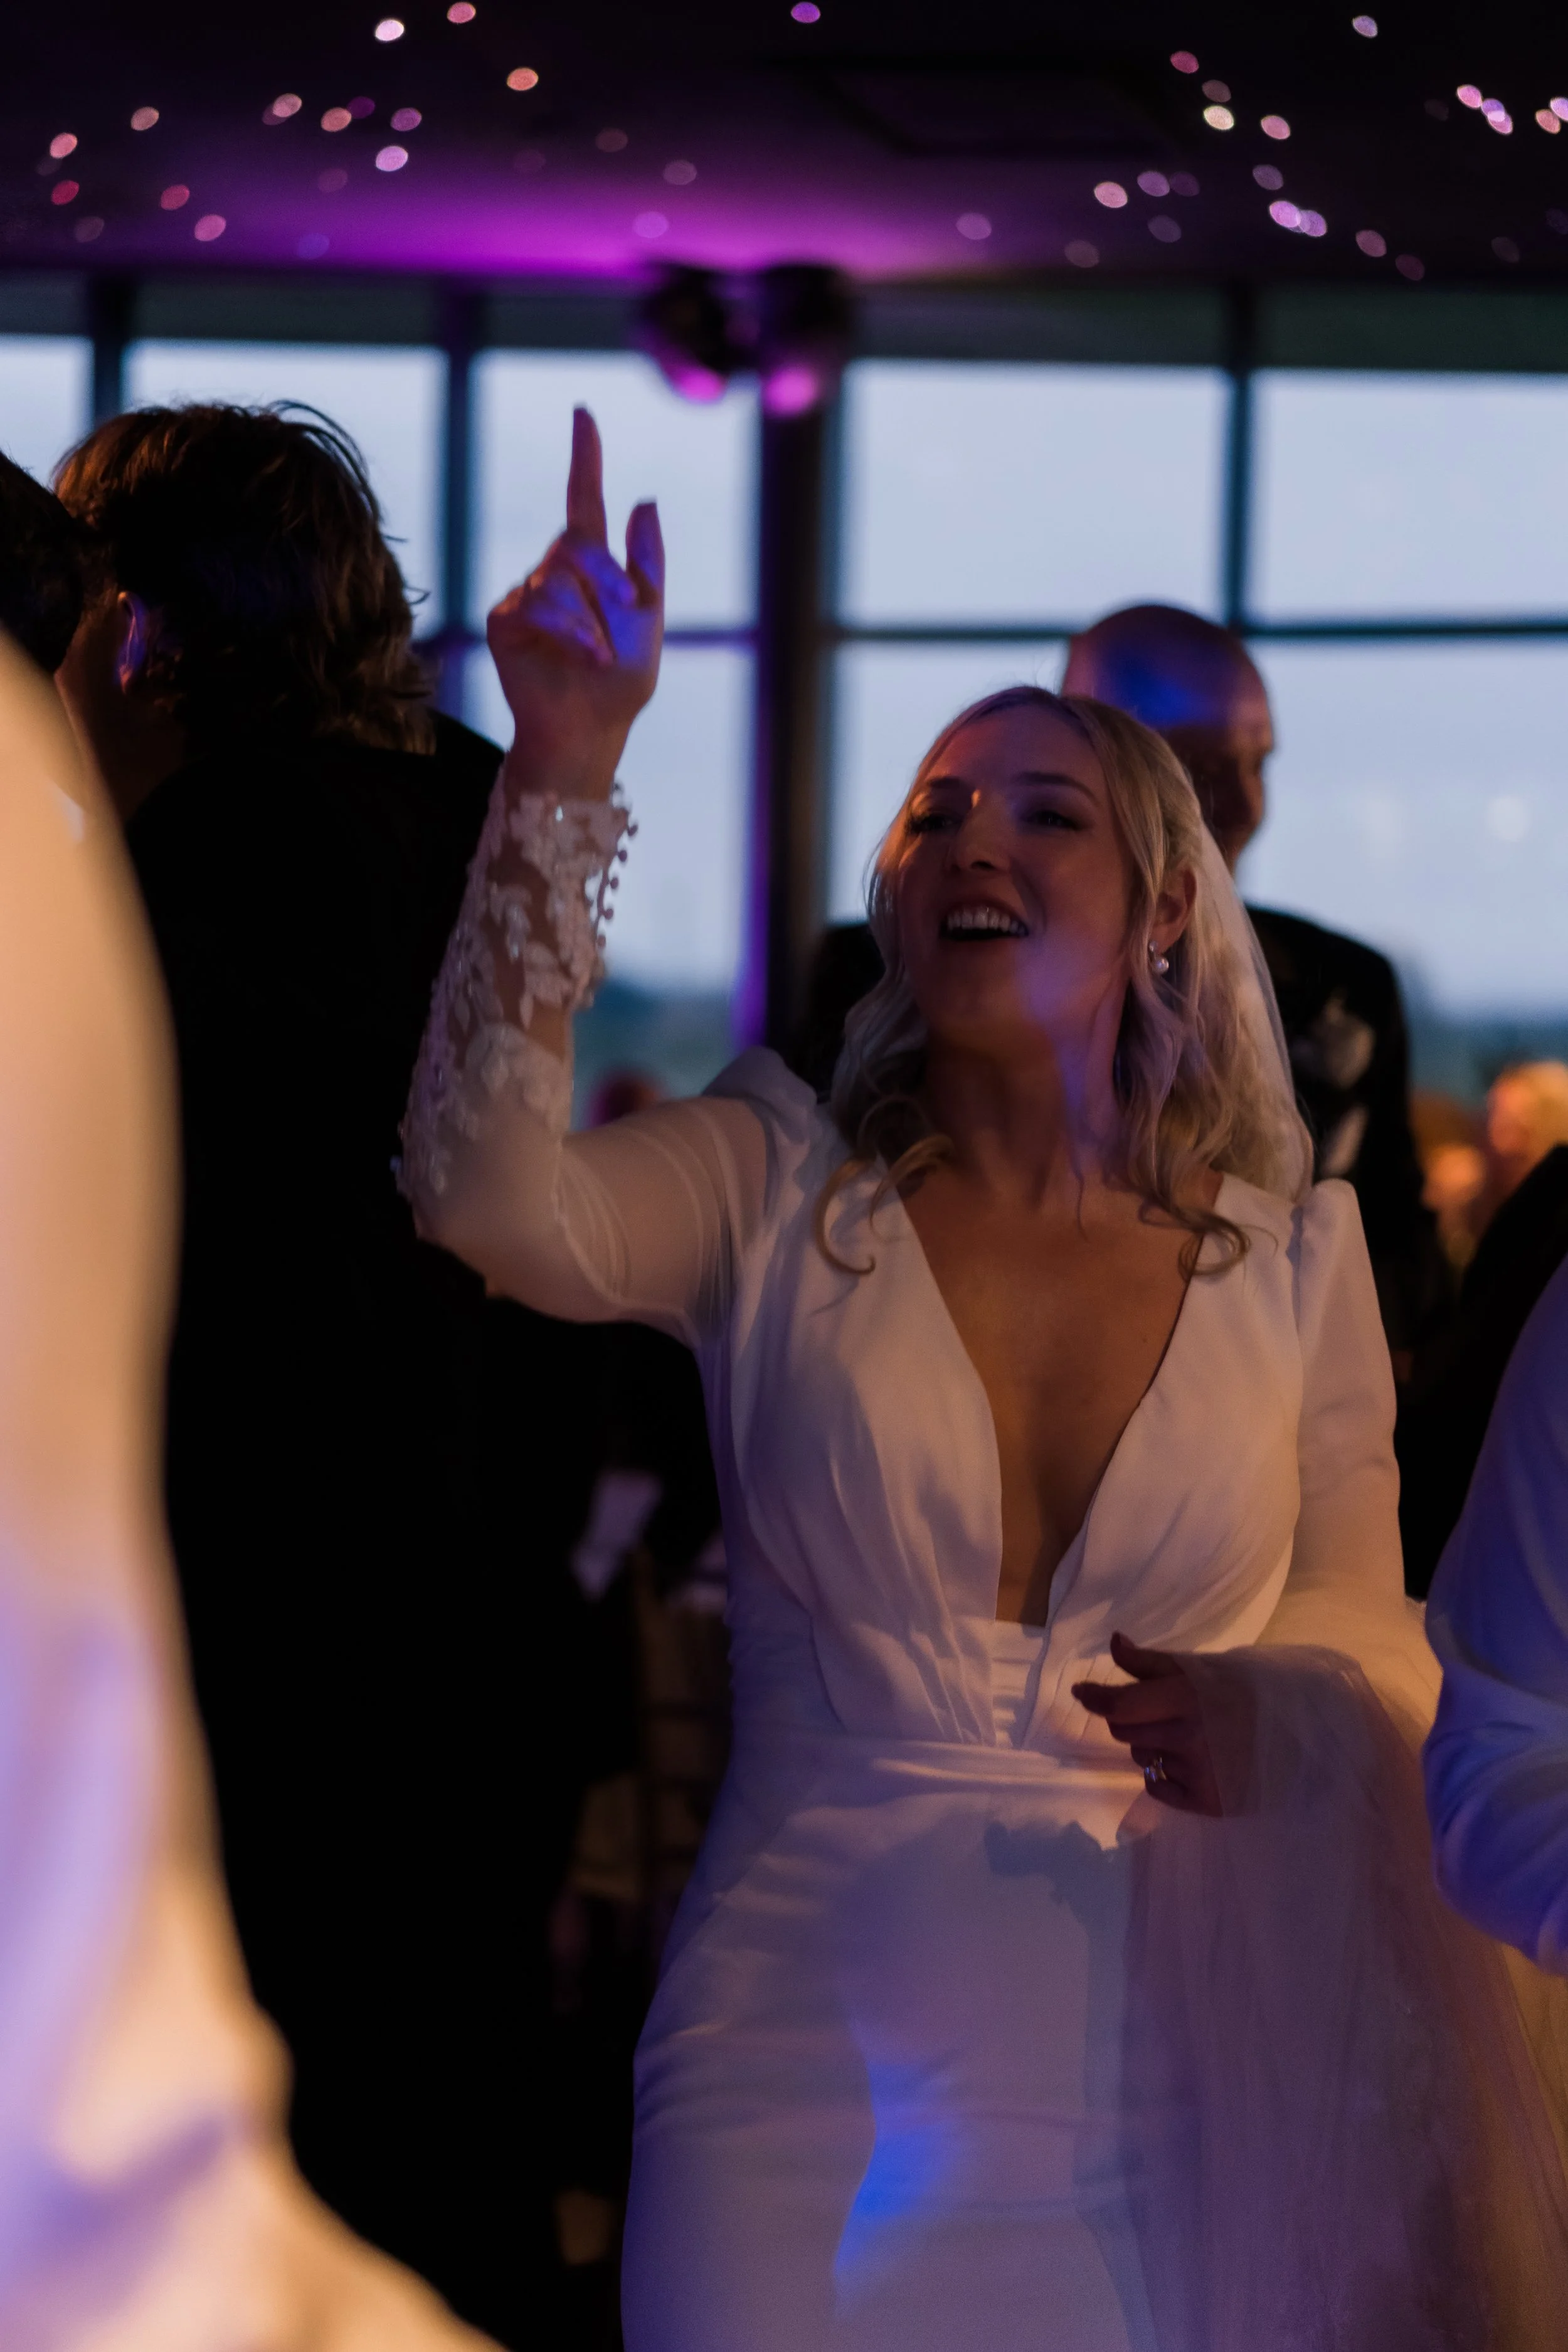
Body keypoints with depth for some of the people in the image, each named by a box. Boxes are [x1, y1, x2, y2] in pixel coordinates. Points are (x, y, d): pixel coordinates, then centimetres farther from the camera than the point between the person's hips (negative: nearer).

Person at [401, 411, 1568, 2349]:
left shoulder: (1295, 1254, 6)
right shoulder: (775, 1193, 2)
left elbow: (1376, 1635, 11)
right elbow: (490, 1195, -17)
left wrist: (1265, 1714, -13)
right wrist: (566, 766, -22)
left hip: (1187, 2042, 1)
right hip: (826, 2026, -1)